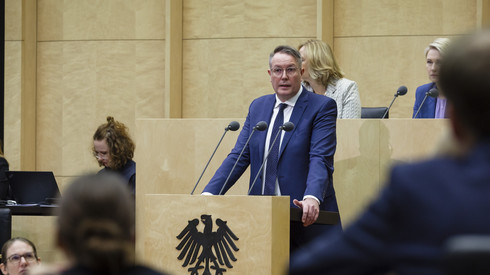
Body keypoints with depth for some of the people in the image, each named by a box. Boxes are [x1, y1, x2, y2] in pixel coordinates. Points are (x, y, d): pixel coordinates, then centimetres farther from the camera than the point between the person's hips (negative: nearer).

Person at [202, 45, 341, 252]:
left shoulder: (321, 107, -2)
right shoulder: (257, 107, 14)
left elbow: (320, 159, -15)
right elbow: (239, 156, 8)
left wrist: (312, 198, -33)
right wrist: (209, 194, -7)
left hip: (307, 219, -4)